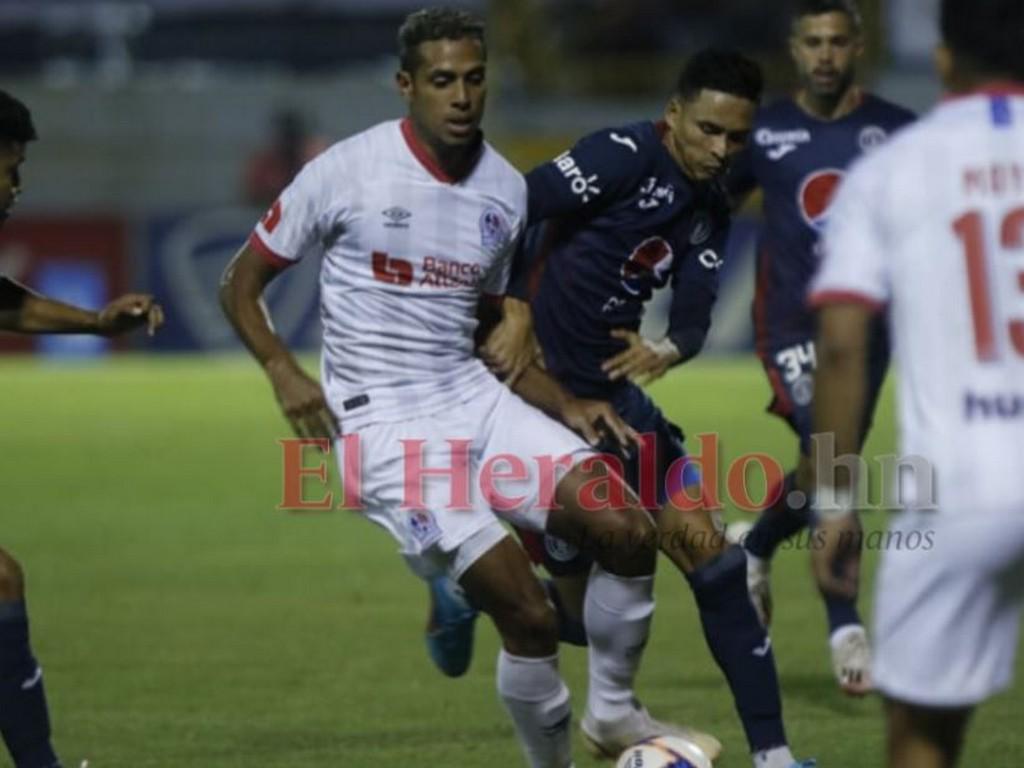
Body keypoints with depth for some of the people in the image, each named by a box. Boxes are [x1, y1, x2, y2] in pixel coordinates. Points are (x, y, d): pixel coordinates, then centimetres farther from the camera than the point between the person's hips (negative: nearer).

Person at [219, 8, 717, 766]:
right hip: (386, 426, -6)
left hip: (475, 399, 6)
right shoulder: (348, 172, -8)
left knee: (629, 532, -11)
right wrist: (283, 370, -17)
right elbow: (242, 282, 0)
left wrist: (566, 406, 7)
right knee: (529, 613, -16)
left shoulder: (505, 189, 7)